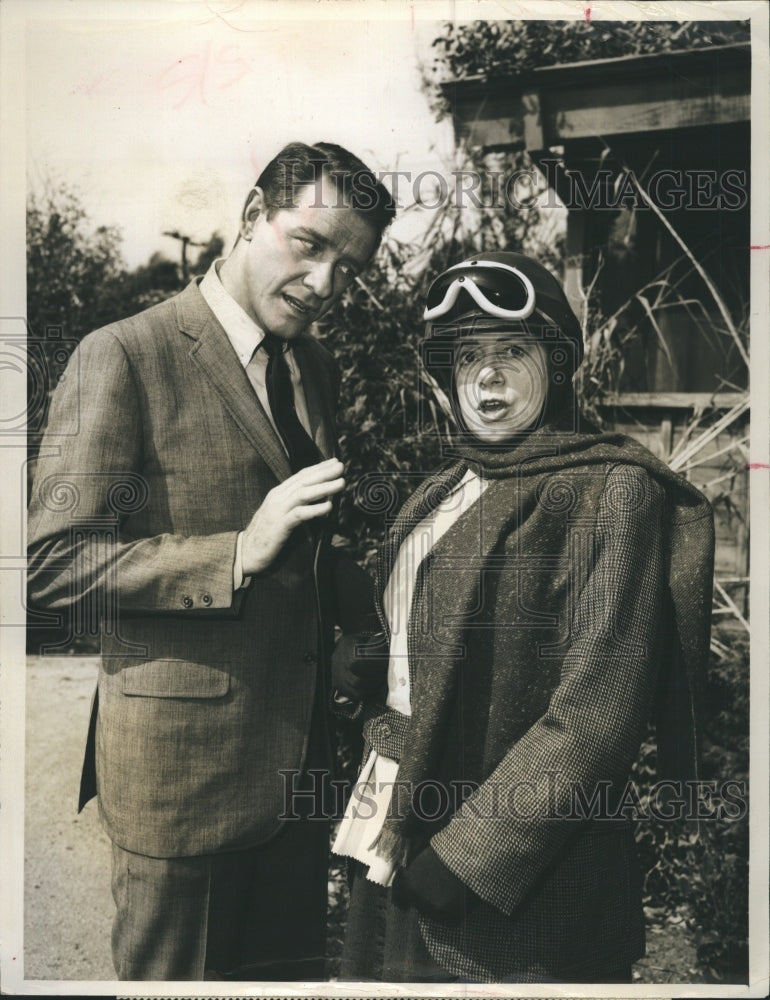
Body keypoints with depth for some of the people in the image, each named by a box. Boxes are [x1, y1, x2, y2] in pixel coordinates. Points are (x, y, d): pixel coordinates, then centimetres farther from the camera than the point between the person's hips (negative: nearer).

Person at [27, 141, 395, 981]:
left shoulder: (317, 370, 10)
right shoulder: (124, 358, -13)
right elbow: (54, 560, -18)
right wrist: (239, 554, -25)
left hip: (298, 750, 7)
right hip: (182, 760, -6)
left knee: (293, 965, 22)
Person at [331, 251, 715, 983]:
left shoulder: (610, 491, -15)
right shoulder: (453, 483, 6)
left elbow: (594, 717, -20)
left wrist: (464, 856, -19)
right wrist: (369, 664, -5)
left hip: (520, 873, -7)